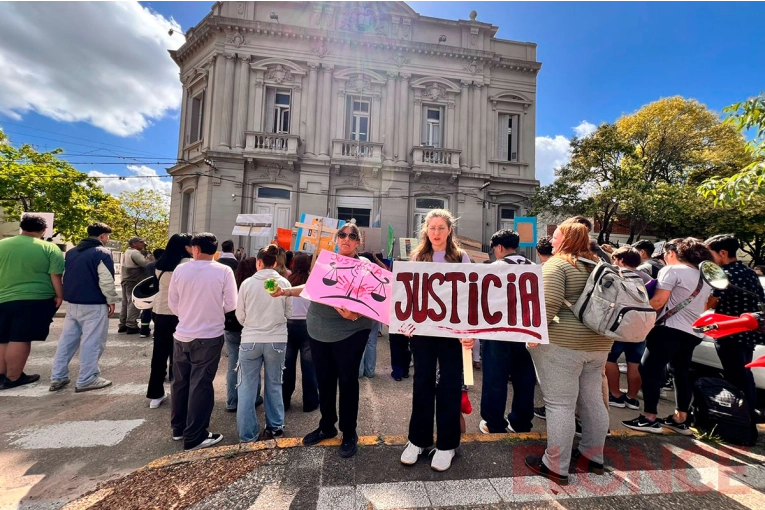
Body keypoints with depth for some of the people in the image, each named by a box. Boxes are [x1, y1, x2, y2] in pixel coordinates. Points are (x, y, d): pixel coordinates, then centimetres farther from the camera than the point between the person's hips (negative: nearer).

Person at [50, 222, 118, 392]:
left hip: (72, 303, 8)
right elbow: (106, 281, -17)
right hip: (94, 304, -8)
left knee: (67, 339, 14)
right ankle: (86, 380, 3)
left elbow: (66, 276, 20)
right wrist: (111, 300, -7)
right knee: (92, 342, -1)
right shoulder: (102, 252, -12)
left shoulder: (72, 252, 13)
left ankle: (57, 377, 19)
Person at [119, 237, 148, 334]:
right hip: (134, 282, -11)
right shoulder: (135, 253, -14)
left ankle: (123, 325, 20)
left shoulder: (127, 252, 20)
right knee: (134, 303, -8)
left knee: (125, 303, 14)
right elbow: (145, 264, -26)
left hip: (126, 281, 11)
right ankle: (131, 326, -7)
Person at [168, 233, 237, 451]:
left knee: (181, 383, 18)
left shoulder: (180, 270, -3)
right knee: (201, 385, 4)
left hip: (182, 335, 4)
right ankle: (194, 437, 13)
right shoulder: (224, 271, -13)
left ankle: (178, 428, 33)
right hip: (209, 337, -3)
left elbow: (172, 304, 5)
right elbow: (230, 305, -10)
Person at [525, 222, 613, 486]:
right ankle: (593, 456, 34)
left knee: (559, 404, -1)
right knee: (592, 399, 18)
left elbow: (549, 303, -22)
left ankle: (555, 466, 10)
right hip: (598, 343, 9)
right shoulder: (598, 265, 14)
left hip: (562, 343, -9)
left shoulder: (557, 264, -12)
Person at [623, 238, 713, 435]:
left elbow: (658, 302, -16)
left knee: (650, 370, -5)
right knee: (682, 373, 16)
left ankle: (649, 419, -3)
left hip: (671, 329, -9)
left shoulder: (672, 270, -9)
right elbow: (703, 307, 23)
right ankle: (681, 419, 23)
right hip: (694, 333, 9)